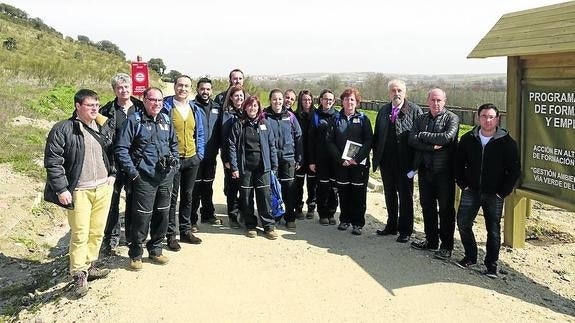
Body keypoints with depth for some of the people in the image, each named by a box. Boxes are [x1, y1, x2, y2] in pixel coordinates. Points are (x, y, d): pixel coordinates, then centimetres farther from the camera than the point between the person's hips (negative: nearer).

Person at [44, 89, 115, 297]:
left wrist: (113, 174, 9)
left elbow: (113, 152, 19)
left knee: (97, 232, 13)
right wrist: (61, 189, -14)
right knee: (80, 235, 0)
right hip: (79, 191, -5)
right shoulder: (63, 130, -10)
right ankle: (79, 275, 14)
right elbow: (52, 161, -11)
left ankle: (89, 266, 30)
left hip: (103, 188, 5)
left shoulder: (105, 126, 7)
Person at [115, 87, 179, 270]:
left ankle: (155, 250, 29)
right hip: (144, 177, -6)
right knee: (142, 216, -4)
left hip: (166, 176, 6)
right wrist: (132, 171, -13)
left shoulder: (166, 120, 11)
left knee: (162, 214, 13)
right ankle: (135, 254, 13)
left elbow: (174, 143, 23)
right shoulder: (134, 121, -6)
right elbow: (121, 148, -8)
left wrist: (175, 162, 11)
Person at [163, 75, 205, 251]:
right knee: (172, 197, 0)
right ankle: (171, 235, 9)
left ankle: (185, 231, 25)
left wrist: (199, 154, 7)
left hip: (192, 159, 5)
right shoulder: (166, 106, -6)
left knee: (187, 196, 13)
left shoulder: (195, 109, 10)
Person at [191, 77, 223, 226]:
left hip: (211, 155, 5)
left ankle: (208, 214, 27)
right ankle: (192, 218, 10)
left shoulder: (217, 108, 10)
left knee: (208, 186, 16)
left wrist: (217, 148, 8)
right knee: (194, 187, 1)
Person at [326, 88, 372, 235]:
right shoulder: (336, 119, 6)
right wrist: (340, 159, -10)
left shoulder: (363, 119, 3)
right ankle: (345, 219, 23)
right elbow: (330, 141, 0)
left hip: (359, 163, -1)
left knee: (359, 193, 1)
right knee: (343, 192, 8)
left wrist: (356, 158, -14)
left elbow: (368, 141, -5)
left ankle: (358, 223, 11)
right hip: (341, 163, 2)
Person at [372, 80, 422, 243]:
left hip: (404, 162, -5)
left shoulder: (414, 110, -8)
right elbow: (376, 135, 11)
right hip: (386, 162, 5)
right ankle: (391, 226, 31)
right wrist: (376, 156, 6)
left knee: (405, 197, 7)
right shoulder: (383, 110, 7)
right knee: (390, 195, 16)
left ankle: (405, 230, 19)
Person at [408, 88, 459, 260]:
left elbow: (447, 137, -22)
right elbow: (412, 139, -5)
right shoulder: (421, 119, 10)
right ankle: (431, 240, 28)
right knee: (427, 206, 14)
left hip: (444, 170, -5)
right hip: (425, 169, 5)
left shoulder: (452, 118, -4)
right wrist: (432, 146, -18)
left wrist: (423, 135, -11)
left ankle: (446, 246, 14)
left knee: (446, 209, 3)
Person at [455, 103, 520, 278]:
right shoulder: (468, 139, 1)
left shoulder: (507, 142, -7)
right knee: (463, 224, 1)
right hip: (471, 192, 3)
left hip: (494, 195, -2)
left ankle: (491, 263, 18)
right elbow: (458, 164, 10)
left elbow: (514, 170, -4)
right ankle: (470, 257, 20)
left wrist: (503, 192, -8)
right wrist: (463, 184, 2)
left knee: (493, 230, 4)